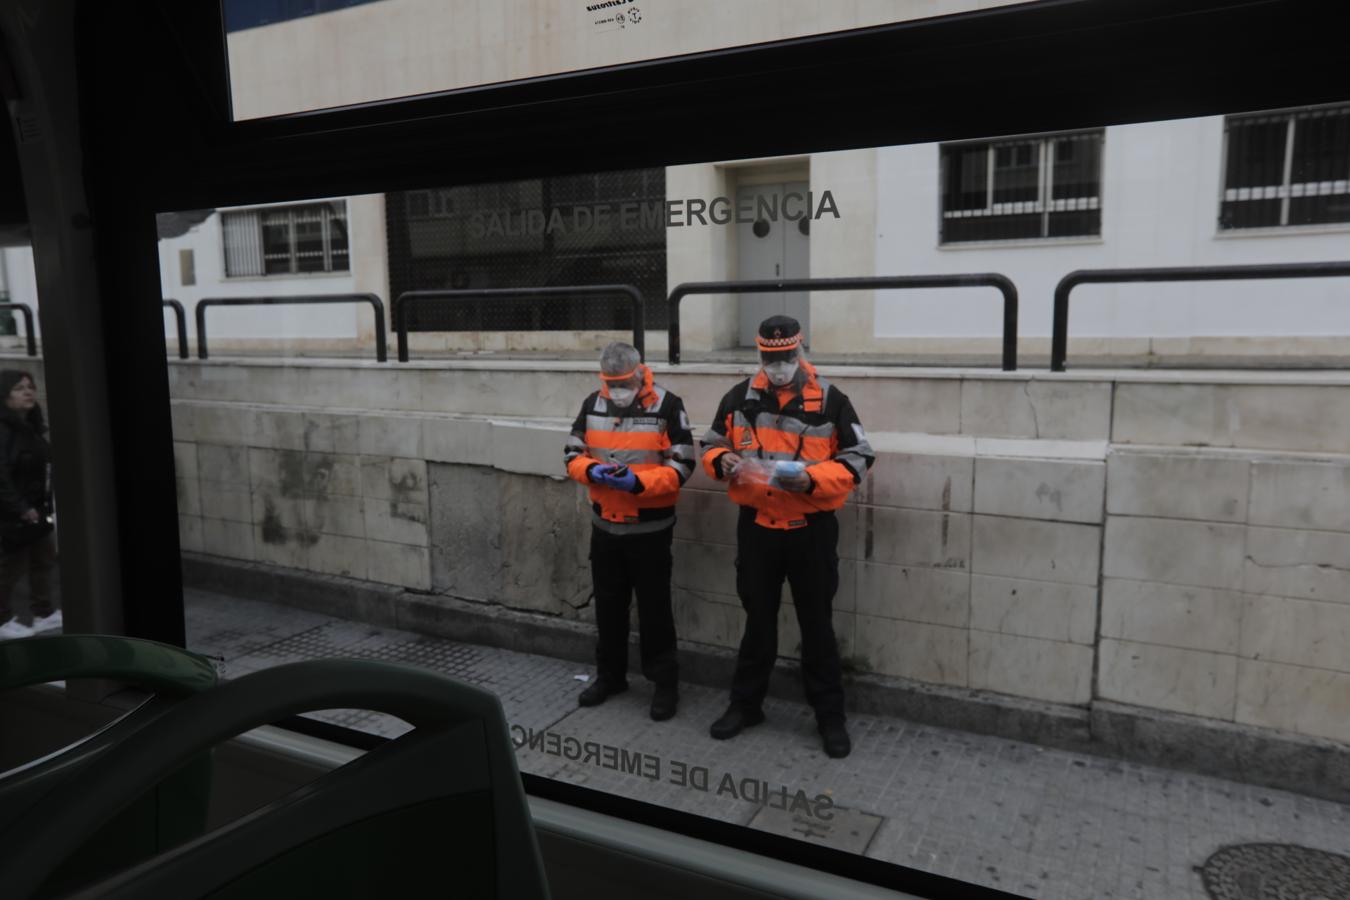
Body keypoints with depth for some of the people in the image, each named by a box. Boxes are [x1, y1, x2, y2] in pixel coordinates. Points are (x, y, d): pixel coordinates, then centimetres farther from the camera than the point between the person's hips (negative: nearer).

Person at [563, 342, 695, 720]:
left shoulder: (667, 405, -12)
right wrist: (592, 471, -17)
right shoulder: (592, 404, 3)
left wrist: (639, 482, -27)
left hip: (650, 528, -5)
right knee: (608, 605, 17)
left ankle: (665, 682, 19)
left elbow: (682, 465, -14)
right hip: (604, 525, 5)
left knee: (653, 607, 4)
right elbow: (572, 453, 6)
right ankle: (610, 675, 34)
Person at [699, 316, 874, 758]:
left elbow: (858, 458, -6)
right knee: (758, 620, 16)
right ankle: (745, 704, 31)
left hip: (811, 530, -2)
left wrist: (812, 479, -22)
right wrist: (723, 462, -14)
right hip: (756, 527, 2)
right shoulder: (739, 397, 1)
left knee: (817, 624, 9)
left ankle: (830, 716, 23)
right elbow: (711, 444, 10)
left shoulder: (829, 399, -6)